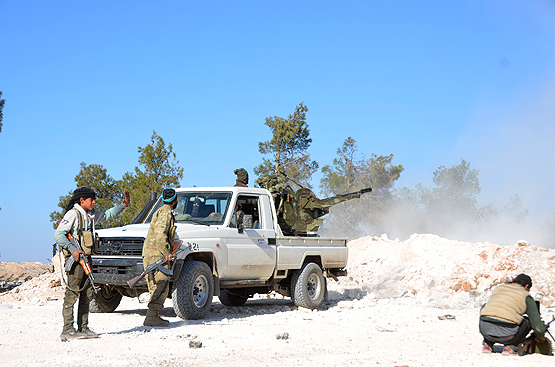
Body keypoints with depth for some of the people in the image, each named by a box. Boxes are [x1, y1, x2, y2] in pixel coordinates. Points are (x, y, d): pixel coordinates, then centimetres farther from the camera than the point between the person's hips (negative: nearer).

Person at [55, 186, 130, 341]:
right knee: (72, 293, -9)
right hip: (75, 258, -9)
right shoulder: (73, 214, -9)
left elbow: (108, 214, 32)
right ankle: (67, 330, -9)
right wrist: (73, 249, -23)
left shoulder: (91, 215, 16)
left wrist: (124, 205, 19)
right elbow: (58, 235, -14)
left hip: (87, 258, 9)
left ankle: (83, 328, 16)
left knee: (87, 294, 9)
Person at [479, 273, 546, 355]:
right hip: (506, 333, -3)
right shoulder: (526, 296, 12)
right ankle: (510, 346, 7)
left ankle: (488, 343, 21)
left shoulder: (498, 288, 25)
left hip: (485, 331, 3)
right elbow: (538, 328, 8)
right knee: (528, 321, 22)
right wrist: (540, 338, 30)